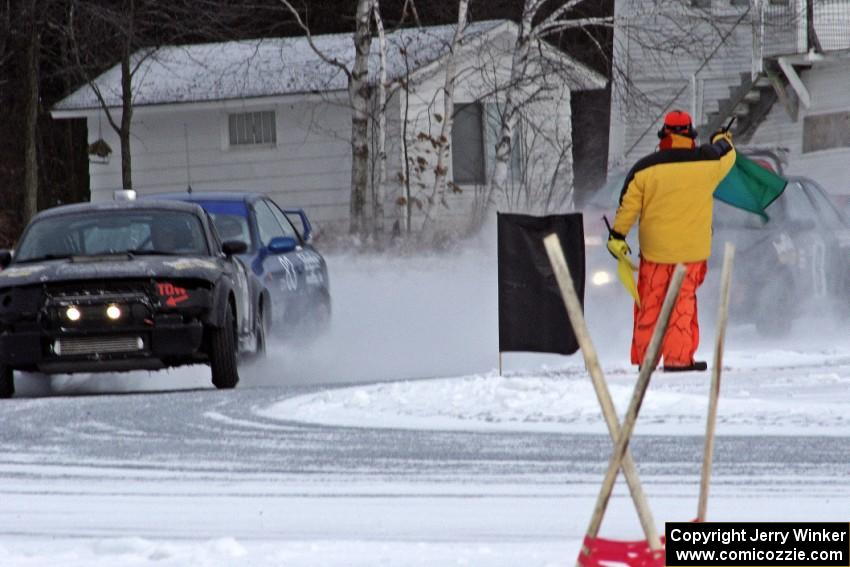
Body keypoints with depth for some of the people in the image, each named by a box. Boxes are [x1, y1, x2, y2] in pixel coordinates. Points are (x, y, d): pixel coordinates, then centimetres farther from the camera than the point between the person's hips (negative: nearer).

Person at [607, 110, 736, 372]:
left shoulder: (644, 168, -7)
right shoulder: (708, 162, -6)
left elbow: (628, 205, -1)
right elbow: (727, 154, 17)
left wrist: (617, 235, 10)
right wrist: (722, 139, 40)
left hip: (655, 248, 0)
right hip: (692, 249, 0)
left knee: (650, 303, 11)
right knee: (683, 302, 7)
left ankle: (643, 357, 16)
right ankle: (678, 357, 3)